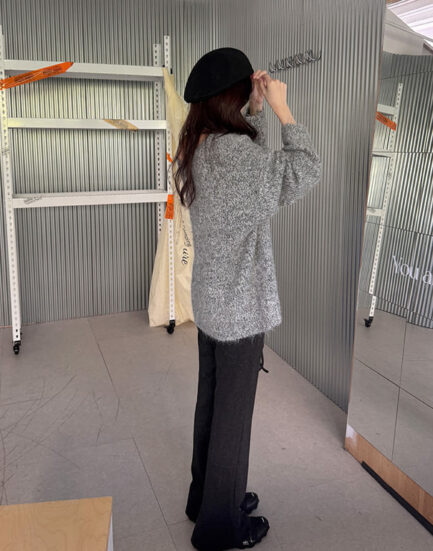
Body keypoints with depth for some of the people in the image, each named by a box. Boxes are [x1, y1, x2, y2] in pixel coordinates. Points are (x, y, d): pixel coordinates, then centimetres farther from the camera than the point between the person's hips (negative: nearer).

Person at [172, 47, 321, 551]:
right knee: (233, 417, 7)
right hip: (240, 307, -9)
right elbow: (307, 171, -17)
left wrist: (258, 109, 8)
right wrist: (281, 108, -10)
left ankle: (205, 496, 41)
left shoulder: (198, 149, 4)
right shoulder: (234, 151, -23)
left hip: (209, 302, 9)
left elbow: (254, 160, 19)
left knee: (211, 404, 21)